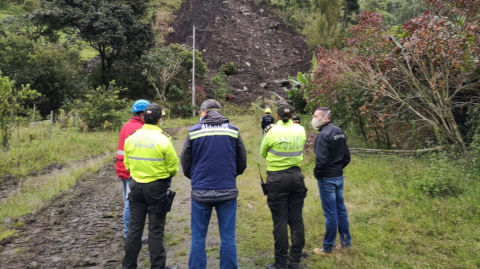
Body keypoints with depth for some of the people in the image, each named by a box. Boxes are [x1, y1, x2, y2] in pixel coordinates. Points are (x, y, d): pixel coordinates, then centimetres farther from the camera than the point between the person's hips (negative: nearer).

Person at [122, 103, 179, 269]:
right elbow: (173, 168, -11)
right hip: (157, 187, -4)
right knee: (156, 230, 5)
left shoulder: (131, 138, -1)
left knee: (134, 227, 15)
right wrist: (165, 175, 11)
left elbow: (127, 164, 6)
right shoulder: (163, 140, -15)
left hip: (136, 186, 4)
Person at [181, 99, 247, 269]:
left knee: (198, 238, 11)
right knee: (228, 238, 8)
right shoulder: (233, 130, 1)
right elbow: (242, 161, 6)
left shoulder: (194, 131, -2)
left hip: (201, 192, 0)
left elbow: (185, 162, 2)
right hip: (228, 191, 1)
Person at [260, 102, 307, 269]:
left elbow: (262, 153, 4)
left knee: (280, 221, 2)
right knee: (296, 219, 10)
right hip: (296, 176, 5)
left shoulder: (273, 131, -10)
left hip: (277, 178, -4)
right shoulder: (301, 130, 3)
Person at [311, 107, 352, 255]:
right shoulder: (339, 132, 8)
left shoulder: (323, 135, -19)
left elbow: (321, 160, -24)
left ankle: (328, 247, 13)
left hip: (327, 179, -8)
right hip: (339, 177, 8)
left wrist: (316, 173, -7)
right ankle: (346, 242, 27)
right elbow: (347, 156, 11)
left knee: (330, 213, 0)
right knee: (341, 210, 17)